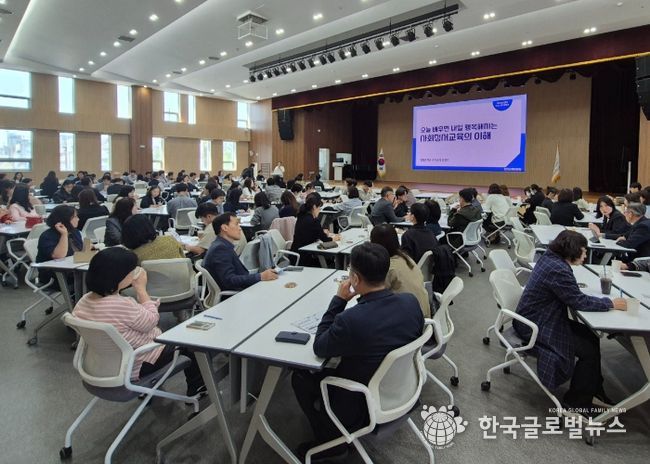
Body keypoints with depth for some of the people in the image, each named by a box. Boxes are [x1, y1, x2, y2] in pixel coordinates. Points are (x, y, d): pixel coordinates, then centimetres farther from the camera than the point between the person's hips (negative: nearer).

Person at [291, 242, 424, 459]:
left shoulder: (351, 320, -34)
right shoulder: (411, 302, -15)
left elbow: (319, 348, -14)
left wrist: (339, 300, -14)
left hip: (363, 410, -6)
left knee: (300, 377, 15)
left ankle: (332, 442, 20)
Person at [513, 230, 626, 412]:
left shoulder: (550, 258, 2)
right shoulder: (558, 270, -27)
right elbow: (579, 301, -19)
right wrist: (611, 303, -9)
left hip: (537, 318, 10)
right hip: (536, 327, -10)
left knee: (591, 337, 12)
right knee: (589, 350, -2)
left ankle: (594, 389, 26)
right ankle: (577, 400, 15)